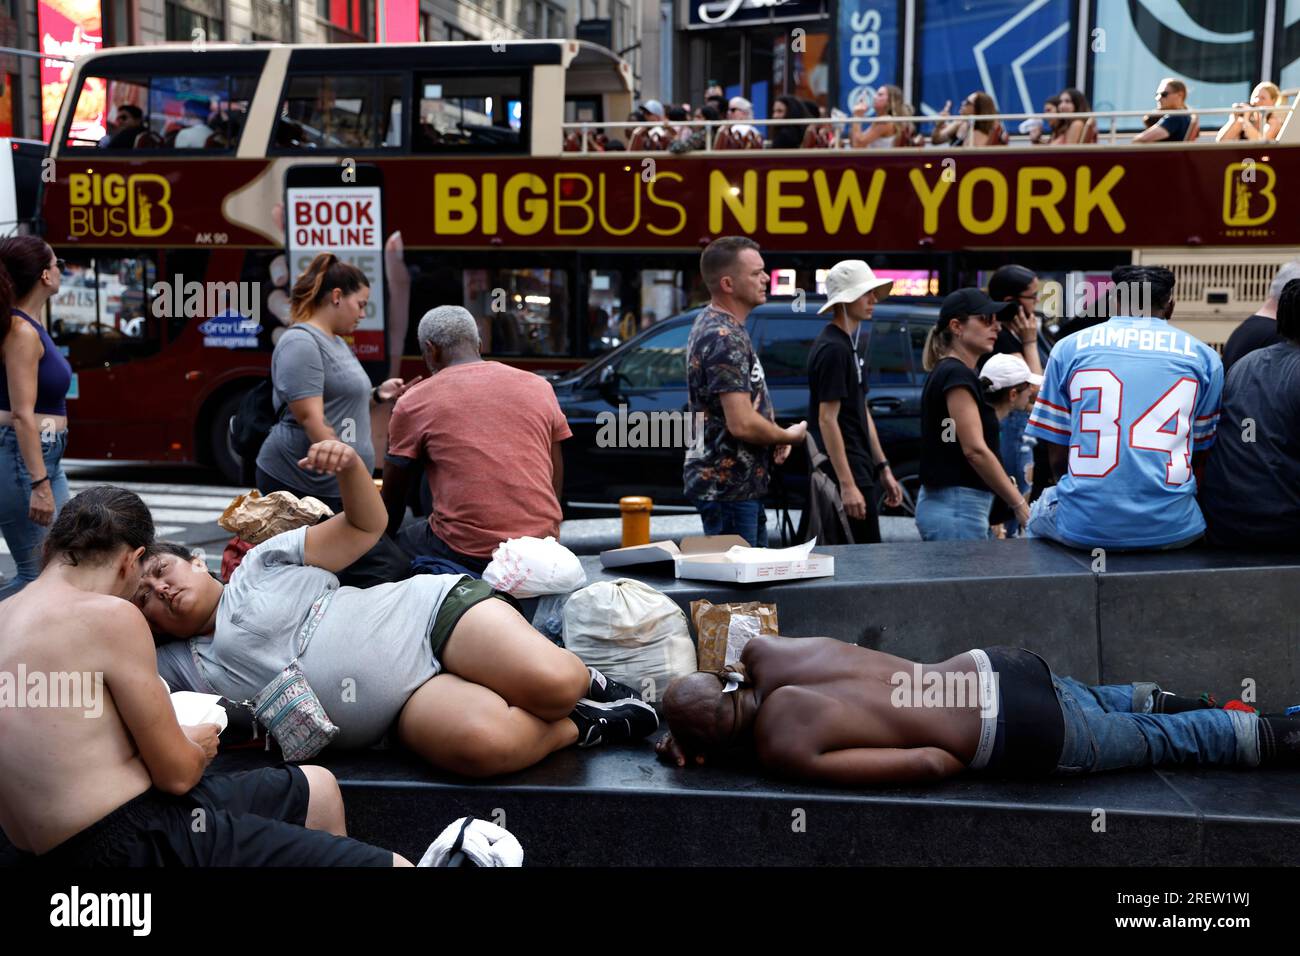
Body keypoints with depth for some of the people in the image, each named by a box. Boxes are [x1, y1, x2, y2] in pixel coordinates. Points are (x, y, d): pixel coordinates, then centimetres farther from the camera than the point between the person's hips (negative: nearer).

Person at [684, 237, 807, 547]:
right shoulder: (726, 340, -21)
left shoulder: (710, 323, 12)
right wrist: (790, 436, -8)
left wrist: (775, 437, 7)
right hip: (729, 488, -10)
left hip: (743, 486, 10)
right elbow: (743, 425, -26)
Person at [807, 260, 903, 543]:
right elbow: (827, 419, -19)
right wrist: (847, 485, -23)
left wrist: (883, 468, 18)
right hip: (845, 470, -10)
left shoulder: (851, 345, 15)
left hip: (859, 467, 10)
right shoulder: (833, 348, -14)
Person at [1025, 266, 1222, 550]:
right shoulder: (1203, 356, 9)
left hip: (1083, 527, 0)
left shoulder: (1069, 348, 7)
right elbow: (1201, 456, 14)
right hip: (1172, 529, 1)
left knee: (1041, 508, 33)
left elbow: (1057, 456, 9)